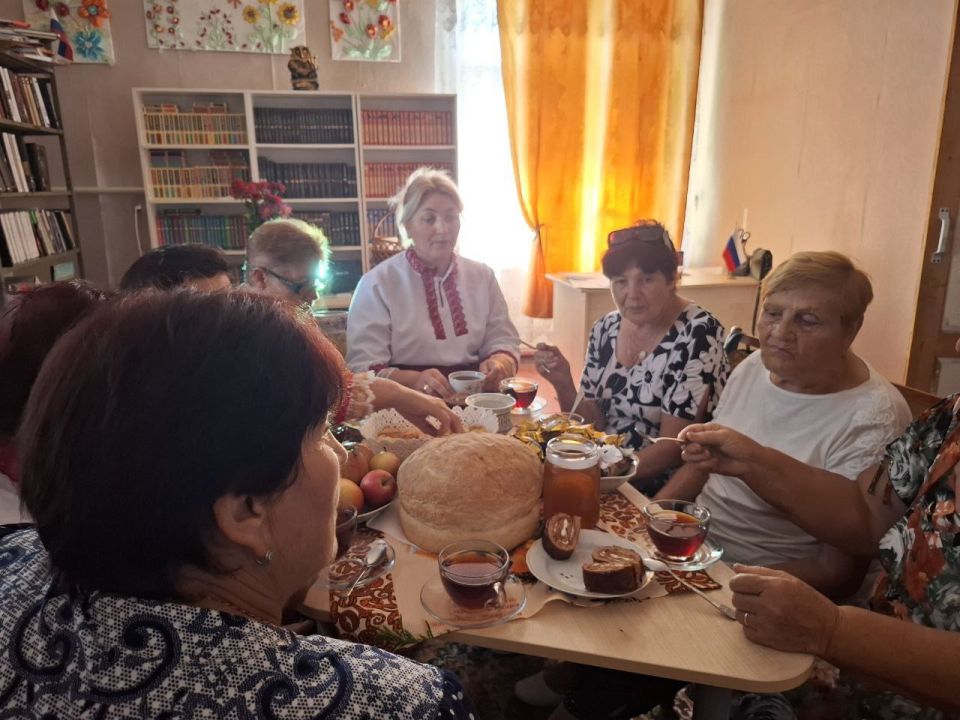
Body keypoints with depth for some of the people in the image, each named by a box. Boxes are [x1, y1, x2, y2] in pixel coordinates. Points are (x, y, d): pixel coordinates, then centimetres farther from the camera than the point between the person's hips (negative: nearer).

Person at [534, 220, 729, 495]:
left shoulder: (698, 333, -16)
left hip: (659, 489, -5)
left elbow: (675, 445, -16)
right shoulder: (606, 329, 1)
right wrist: (563, 385, -13)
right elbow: (592, 426, 5)